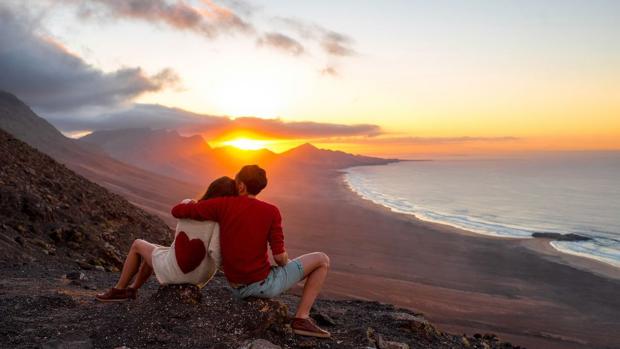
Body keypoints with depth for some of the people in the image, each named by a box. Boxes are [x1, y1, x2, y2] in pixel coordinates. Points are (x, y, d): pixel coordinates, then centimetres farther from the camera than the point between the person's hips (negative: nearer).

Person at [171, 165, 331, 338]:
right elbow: (280, 257, -16)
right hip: (264, 285, -5)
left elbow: (177, 211, -7)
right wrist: (286, 263, 8)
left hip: (238, 289, 5)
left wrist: (193, 204, 16)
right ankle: (301, 318, 4)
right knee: (322, 259, 7)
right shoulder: (271, 211, -13)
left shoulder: (223, 204, -8)